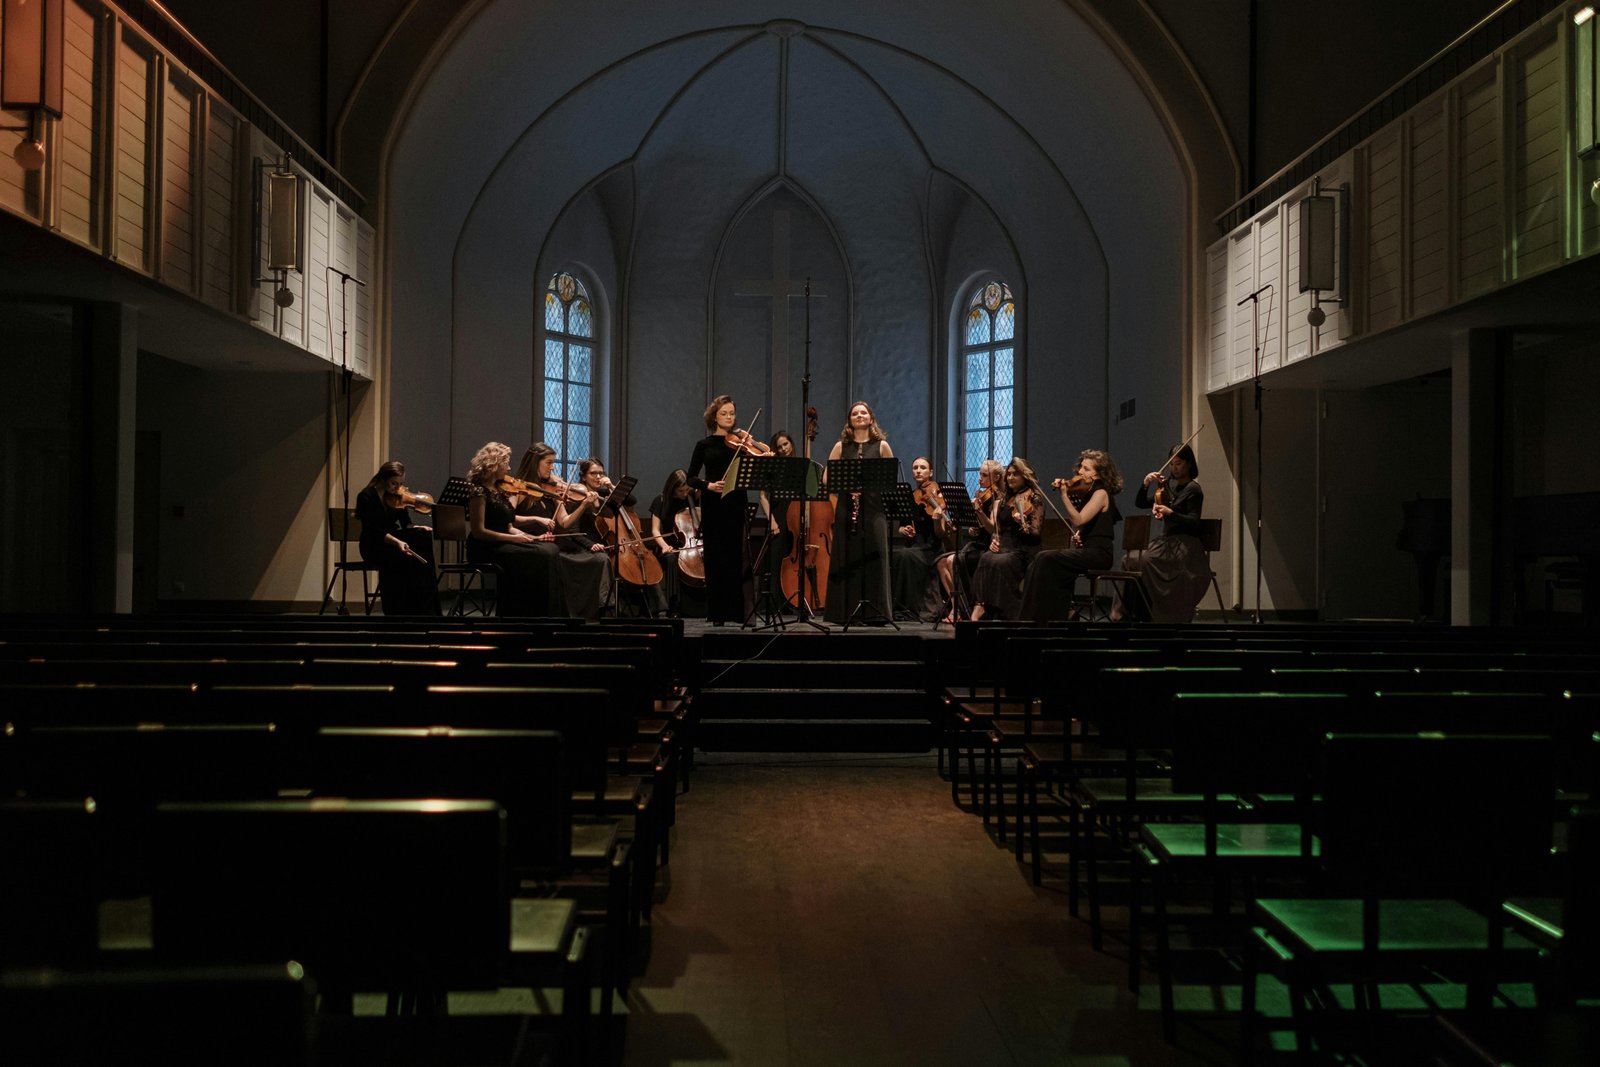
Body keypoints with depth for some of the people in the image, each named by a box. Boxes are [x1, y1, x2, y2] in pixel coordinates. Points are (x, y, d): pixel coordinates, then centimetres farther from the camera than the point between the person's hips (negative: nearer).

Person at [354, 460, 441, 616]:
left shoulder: (397, 496, 8)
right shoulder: (367, 496, -11)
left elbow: (406, 524, 7)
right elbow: (373, 530, -20)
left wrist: (420, 528, -16)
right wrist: (397, 542, -35)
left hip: (393, 541, 6)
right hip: (374, 546, -6)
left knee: (423, 536, -23)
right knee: (404, 558, -35)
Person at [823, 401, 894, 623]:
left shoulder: (881, 446, 8)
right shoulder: (841, 446, 10)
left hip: (874, 508, -1)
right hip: (846, 508, 1)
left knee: (875, 558, -5)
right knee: (847, 559, 1)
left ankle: (876, 613, 0)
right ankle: (846, 611, 7)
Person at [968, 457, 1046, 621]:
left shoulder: (1034, 499, 0)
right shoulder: (1005, 498, 18)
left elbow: (1036, 532, -7)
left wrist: (1022, 524, -28)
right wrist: (994, 539, -3)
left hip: (1023, 551, -5)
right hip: (1004, 547, 5)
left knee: (998, 563, -34)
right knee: (985, 559, -29)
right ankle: (979, 607, -37)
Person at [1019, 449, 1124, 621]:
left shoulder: (1101, 493, -9)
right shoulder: (1089, 493, 16)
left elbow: (1078, 520, -21)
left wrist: (1064, 494, -25)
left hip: (1098, 553, -8)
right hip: (1087, 550, 8)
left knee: (1047, 560, -21)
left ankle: (1040, 615, -15)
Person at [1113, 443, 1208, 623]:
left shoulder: (1193, 490, -4)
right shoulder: (1168, 486, 15)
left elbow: (1193, 522, -14)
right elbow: (1140, 504, 13)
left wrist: (1170, 513, -28)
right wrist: (1146, 483, -3)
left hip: (1184, 545, -7)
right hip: (1166, 541, 7)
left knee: (1144, 560, -29)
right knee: (1129, 559, -15)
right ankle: (1128, 614, -16)